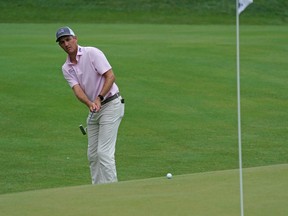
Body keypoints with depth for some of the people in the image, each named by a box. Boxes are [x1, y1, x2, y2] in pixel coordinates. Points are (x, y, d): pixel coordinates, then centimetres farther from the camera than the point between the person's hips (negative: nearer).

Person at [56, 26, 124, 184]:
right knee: (92, 154, 10)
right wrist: (90, 104, -29)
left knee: (104, 152, -14)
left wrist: (100, 98, -28)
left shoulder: (92, 53, -11)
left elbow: (110, 76, -17)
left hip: (111, 104, -7)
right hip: (93, 110, 7)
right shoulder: (66, 68, 7)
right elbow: (77, 89, -9)